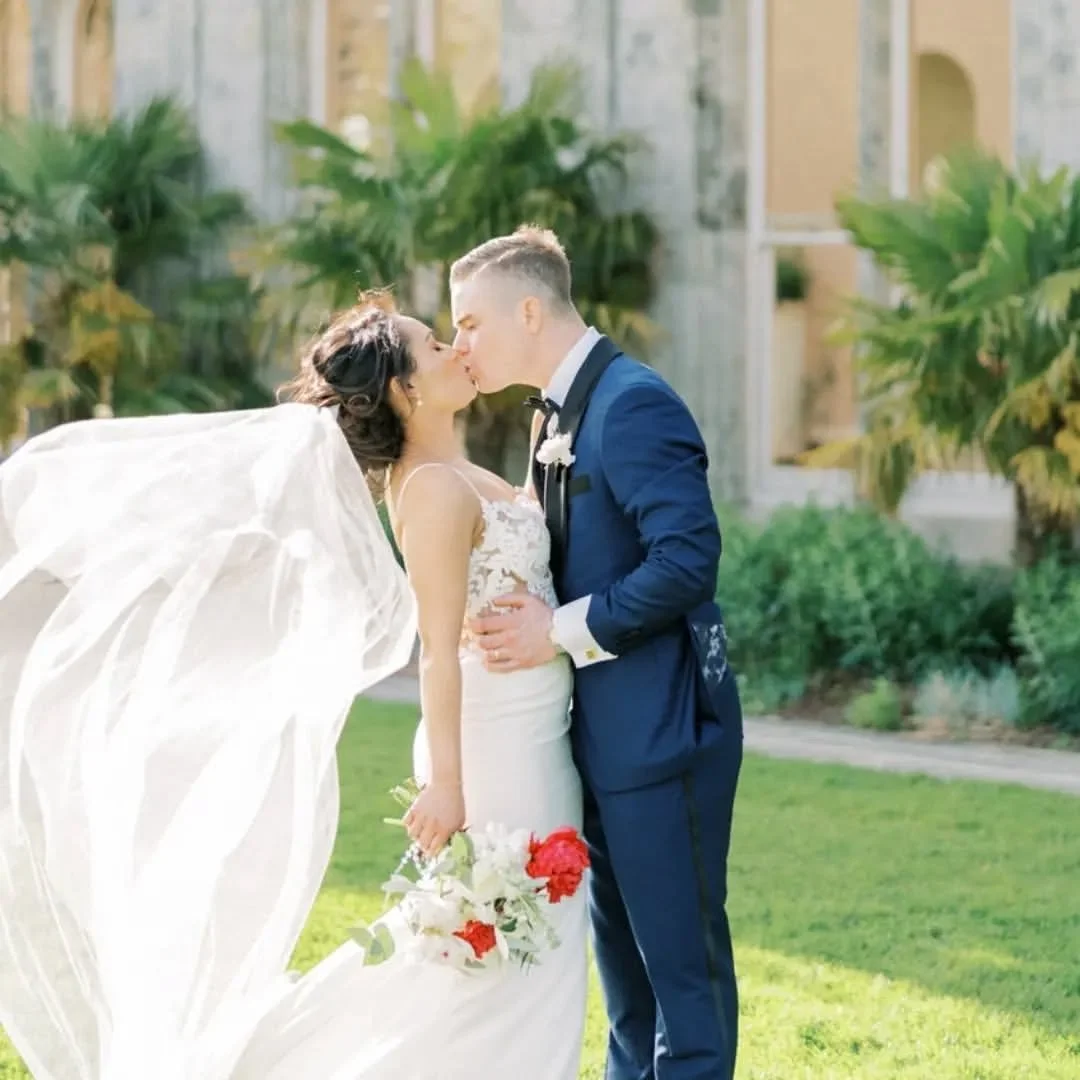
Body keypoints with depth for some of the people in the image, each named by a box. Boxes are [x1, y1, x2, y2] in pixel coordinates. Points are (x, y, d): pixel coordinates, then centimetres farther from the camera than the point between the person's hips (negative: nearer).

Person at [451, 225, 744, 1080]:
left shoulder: (633, 403, -16)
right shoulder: (558, 413, 14)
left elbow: (689, 559, -23)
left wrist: (563, 630, -20)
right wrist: (529, 615, 3)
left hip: (660, 731, -10)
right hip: (605, 733, 10)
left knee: (682, 961, -3)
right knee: (625, 956, 18)